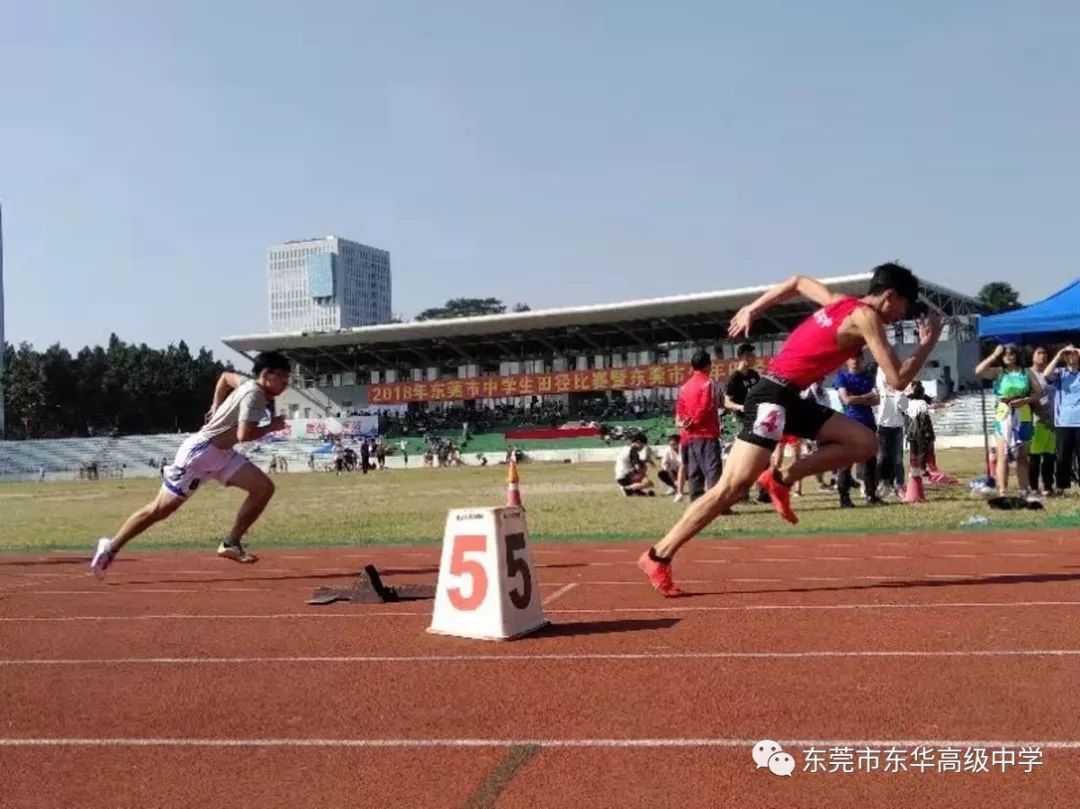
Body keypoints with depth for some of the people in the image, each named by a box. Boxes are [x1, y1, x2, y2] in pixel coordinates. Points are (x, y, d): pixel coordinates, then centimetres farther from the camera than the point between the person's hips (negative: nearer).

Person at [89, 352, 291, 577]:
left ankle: (231, 543, 3)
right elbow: (244, 435, -30)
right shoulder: (254, 394, -21)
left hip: (222, 453, 9)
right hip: (199, 451, -9)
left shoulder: (250, 385, 6)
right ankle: (111, 547, 15)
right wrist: (271, 427, -15)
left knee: (264, 487, -5)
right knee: (160, 509, -1)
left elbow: (227, 376, 27)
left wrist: (217, 409, 28)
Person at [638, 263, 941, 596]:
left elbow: (797, 282, 30)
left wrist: (752, 309, 30)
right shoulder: (866, 317, -10)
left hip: (790, 397, 9)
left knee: (865, 443, 2)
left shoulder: (841, 302, 15)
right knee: (733, 487, -12)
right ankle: (658, 556, -8)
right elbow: (898, 380, -11)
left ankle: (781, 479, 4)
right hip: (774, 395, -9)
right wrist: (928, 344, 2)